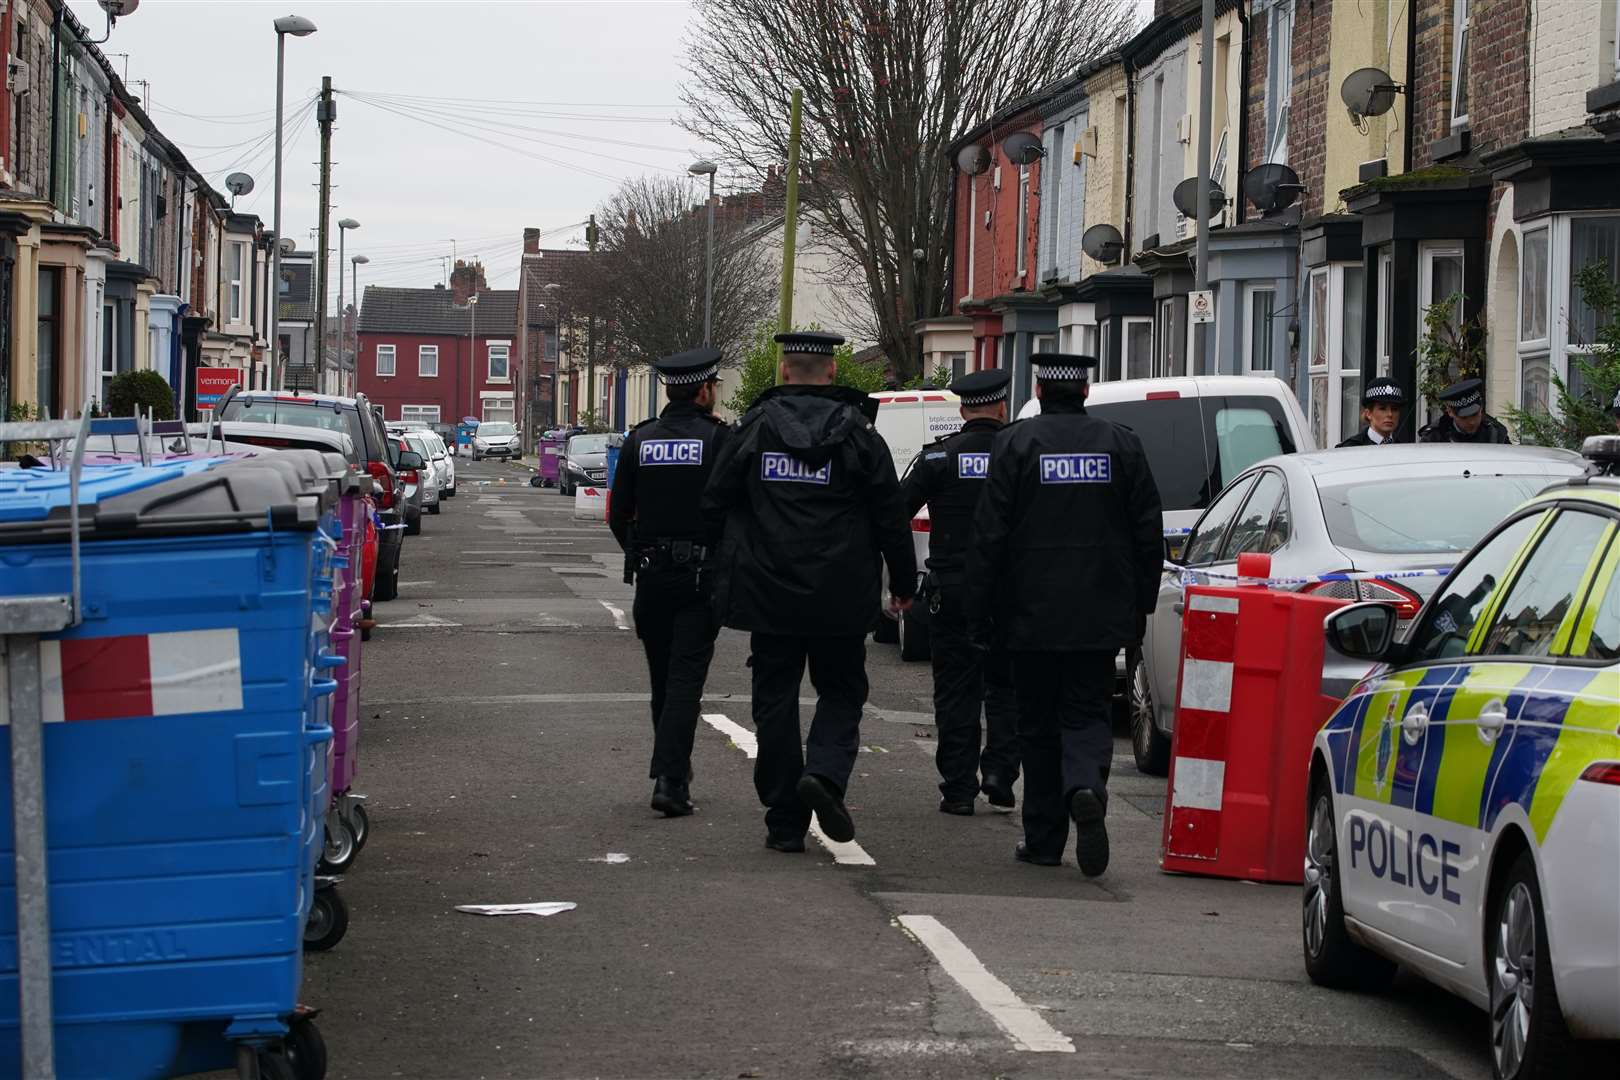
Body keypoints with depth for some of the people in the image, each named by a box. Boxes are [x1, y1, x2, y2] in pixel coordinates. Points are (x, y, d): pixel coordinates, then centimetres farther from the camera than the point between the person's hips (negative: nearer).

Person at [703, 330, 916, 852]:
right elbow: (891, 516, -1)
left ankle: (785, 823, 7)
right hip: (840, 599, -1)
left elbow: (715, 503, 5)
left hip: (768, 594, 1)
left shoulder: (754, 429, 0)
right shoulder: (859, 436, -3)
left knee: (775, 702, 7)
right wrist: (903, 582, 10)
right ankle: (826, 774, -14)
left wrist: (724, 578, 18)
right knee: (841, 692, 13)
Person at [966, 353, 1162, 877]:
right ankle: (1086, 786, -24)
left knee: (1038, 725, 8)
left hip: (1033, 615, -1)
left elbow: (989, 535, -6)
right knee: (1087, 714, 7)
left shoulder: (1015, 443, -4)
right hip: (1101, 615, 2)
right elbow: (1149, 533, 5)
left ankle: (1043, 838, 11)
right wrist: (1140, 606, 13)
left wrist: (980, 611, 0)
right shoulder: (1121, 445, 3)